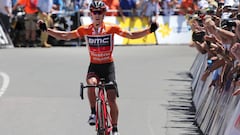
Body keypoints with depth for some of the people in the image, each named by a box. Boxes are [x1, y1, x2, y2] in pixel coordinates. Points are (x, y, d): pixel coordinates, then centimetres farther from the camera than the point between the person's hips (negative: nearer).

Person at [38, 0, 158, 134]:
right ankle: (93, 113, -14)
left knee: (112, 100, -4)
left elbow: (131, 35, -10)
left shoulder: (111, 28, -8)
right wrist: (46, 29, -5)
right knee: (91, 83, -34)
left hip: (108, 66, 0)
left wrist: (150, 29, -22)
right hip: (94, 66, 0)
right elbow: (65, 36, 1)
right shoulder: (85, 29, -5)